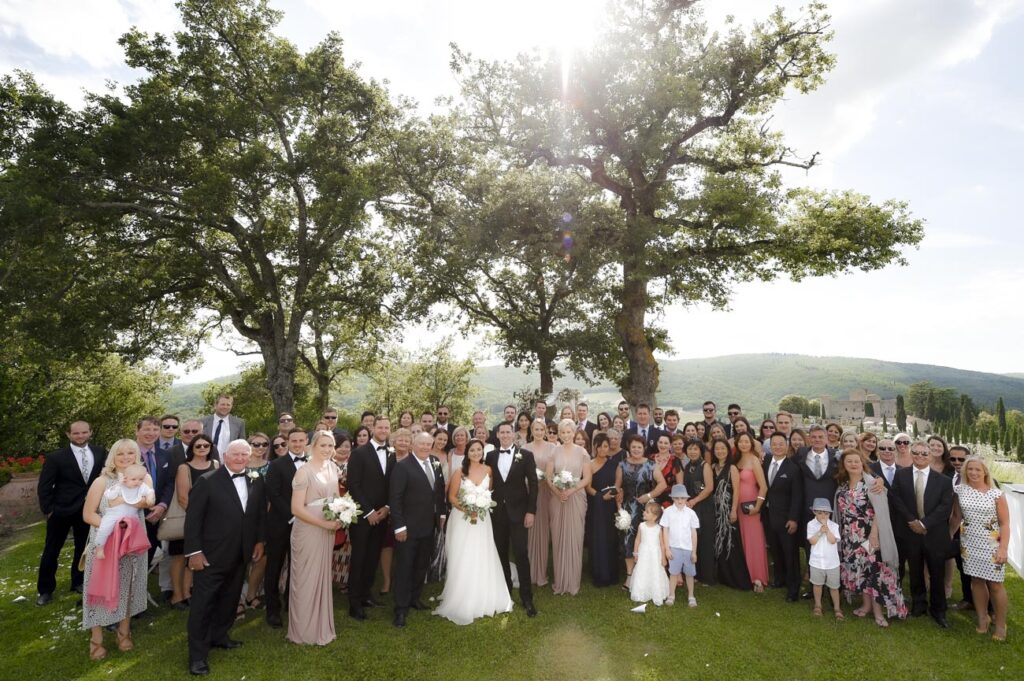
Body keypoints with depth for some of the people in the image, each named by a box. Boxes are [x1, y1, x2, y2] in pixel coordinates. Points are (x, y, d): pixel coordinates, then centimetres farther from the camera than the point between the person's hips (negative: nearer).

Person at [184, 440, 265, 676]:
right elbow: (193, 518, -12)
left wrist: (259, 540, 9)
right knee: (203, 603, 5)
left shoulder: (256, 482, 2)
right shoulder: (207, 481, -12)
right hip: (211, 555, -5)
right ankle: (198, 654, 17)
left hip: (240, 555, 5)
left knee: (229, 599, 18)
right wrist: (194, 551, -14)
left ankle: (219, 636, 38)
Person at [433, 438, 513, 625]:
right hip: (462, 519, -2)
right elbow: (451, 497, -5)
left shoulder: (488, 470, 0)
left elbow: (491, 492, 9)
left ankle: (485, 600, 23)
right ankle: (462, 602, 16)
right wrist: (466, 509, -17)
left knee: (483, 559, 6)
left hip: (482, 519, 2)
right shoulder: (460, 472, -7)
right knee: (463, 561, 2)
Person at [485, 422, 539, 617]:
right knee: (501, 553, 12)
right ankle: (505, 590, 29)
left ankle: (526, 597, 8)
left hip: (518, 511, -3)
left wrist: (531, 511, -9)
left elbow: (533, 484, -5)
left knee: (521, 553, -3)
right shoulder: (491, 455, 4)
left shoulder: (526, 455, -4)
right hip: (497, 512, 3)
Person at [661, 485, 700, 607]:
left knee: (689, 573, 10)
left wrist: (694, 551, 3)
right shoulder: (668, 511, -5)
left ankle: (691, 596, 24)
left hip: (688, 548, 1)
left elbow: (694, 533, 2)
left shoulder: (690, 513, -2)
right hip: (674, 548, -1)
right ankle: (671, 596, 16)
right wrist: (667, 549, -4)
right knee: (674, 572, 5)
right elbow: (665, 531, -2)